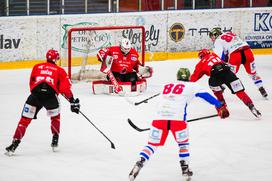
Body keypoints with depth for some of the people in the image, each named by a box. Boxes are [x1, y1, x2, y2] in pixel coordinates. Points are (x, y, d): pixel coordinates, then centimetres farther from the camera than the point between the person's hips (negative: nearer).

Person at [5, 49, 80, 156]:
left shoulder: (37, 67, 26)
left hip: (35, 94, 1)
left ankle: (15, 144, -3)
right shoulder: (60, 71, 20)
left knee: (25, 120, 7)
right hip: (51, 94, 0)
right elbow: (65, 88, 10)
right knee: (55, 116, 28)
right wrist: (72, 101, 13)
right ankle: (55, 141, 24)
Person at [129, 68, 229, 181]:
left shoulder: (167, 86, 30)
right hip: (177, 118, -3)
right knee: (183, 143, 21)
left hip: (159, 117, 3)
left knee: (152, 144, 11)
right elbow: (206, 95, 9)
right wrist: (220, 107, 9)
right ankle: (185, 169, 16)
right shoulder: (191, 86, 17)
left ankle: (139, 164, -9)